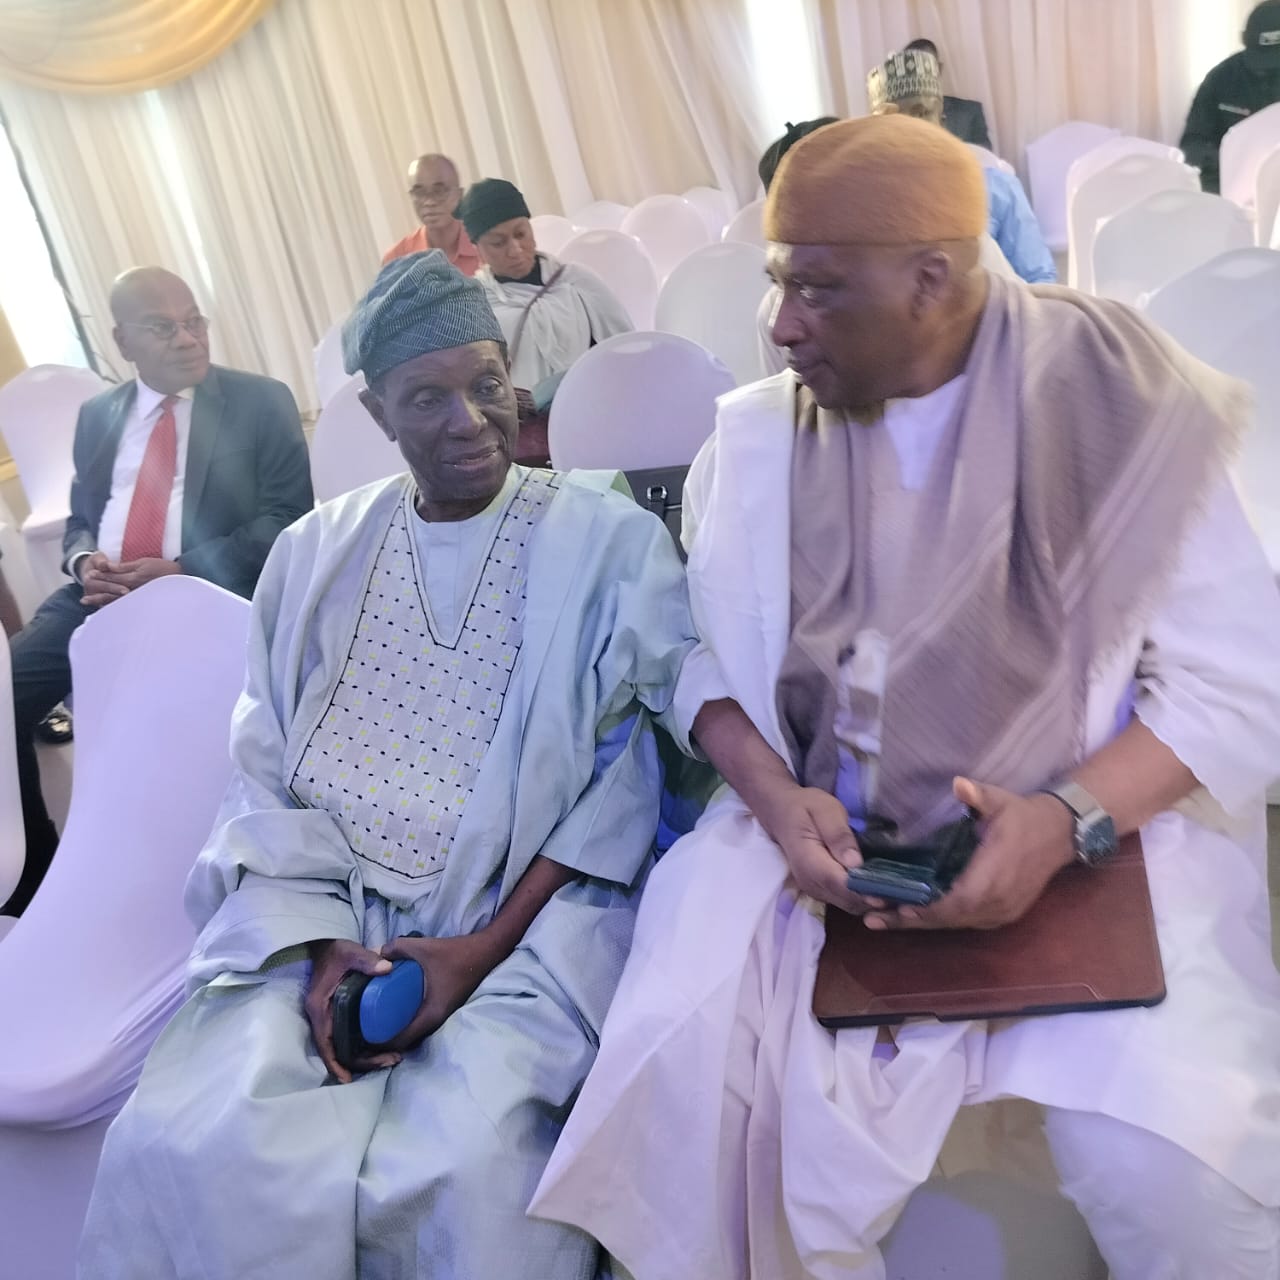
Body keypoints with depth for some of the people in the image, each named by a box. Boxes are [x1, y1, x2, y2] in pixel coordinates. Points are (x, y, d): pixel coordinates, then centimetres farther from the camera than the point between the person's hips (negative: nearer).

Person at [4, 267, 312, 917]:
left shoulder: (261, 402, 3)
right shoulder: (98, 414, 18)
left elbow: (285, 519, -6)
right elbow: (80, 518, 22)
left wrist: (180, 572, -17)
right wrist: (84, 560, -4)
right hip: (98, 597, 5)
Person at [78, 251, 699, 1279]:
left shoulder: (613, 543, -1)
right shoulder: (316, 553, 9)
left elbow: (626, 777, -4)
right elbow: (265, 776, 7)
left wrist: (487, 943, -12)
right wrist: (324, 944, -8)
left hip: (529, 916, -2)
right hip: (327, 912, 3)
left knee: (455, 1168, -25)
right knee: (180, 1146, -18)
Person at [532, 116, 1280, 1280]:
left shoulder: (1120, 411, -6)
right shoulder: (755, 438, 3)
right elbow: (709, 663, 5)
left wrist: (1070, 819, -21)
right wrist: (777, 799, -16)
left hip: (1098, 833, -1)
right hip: (822, 832, 2)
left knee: (1157, 1157, -22)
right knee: (679, 1079, -18)